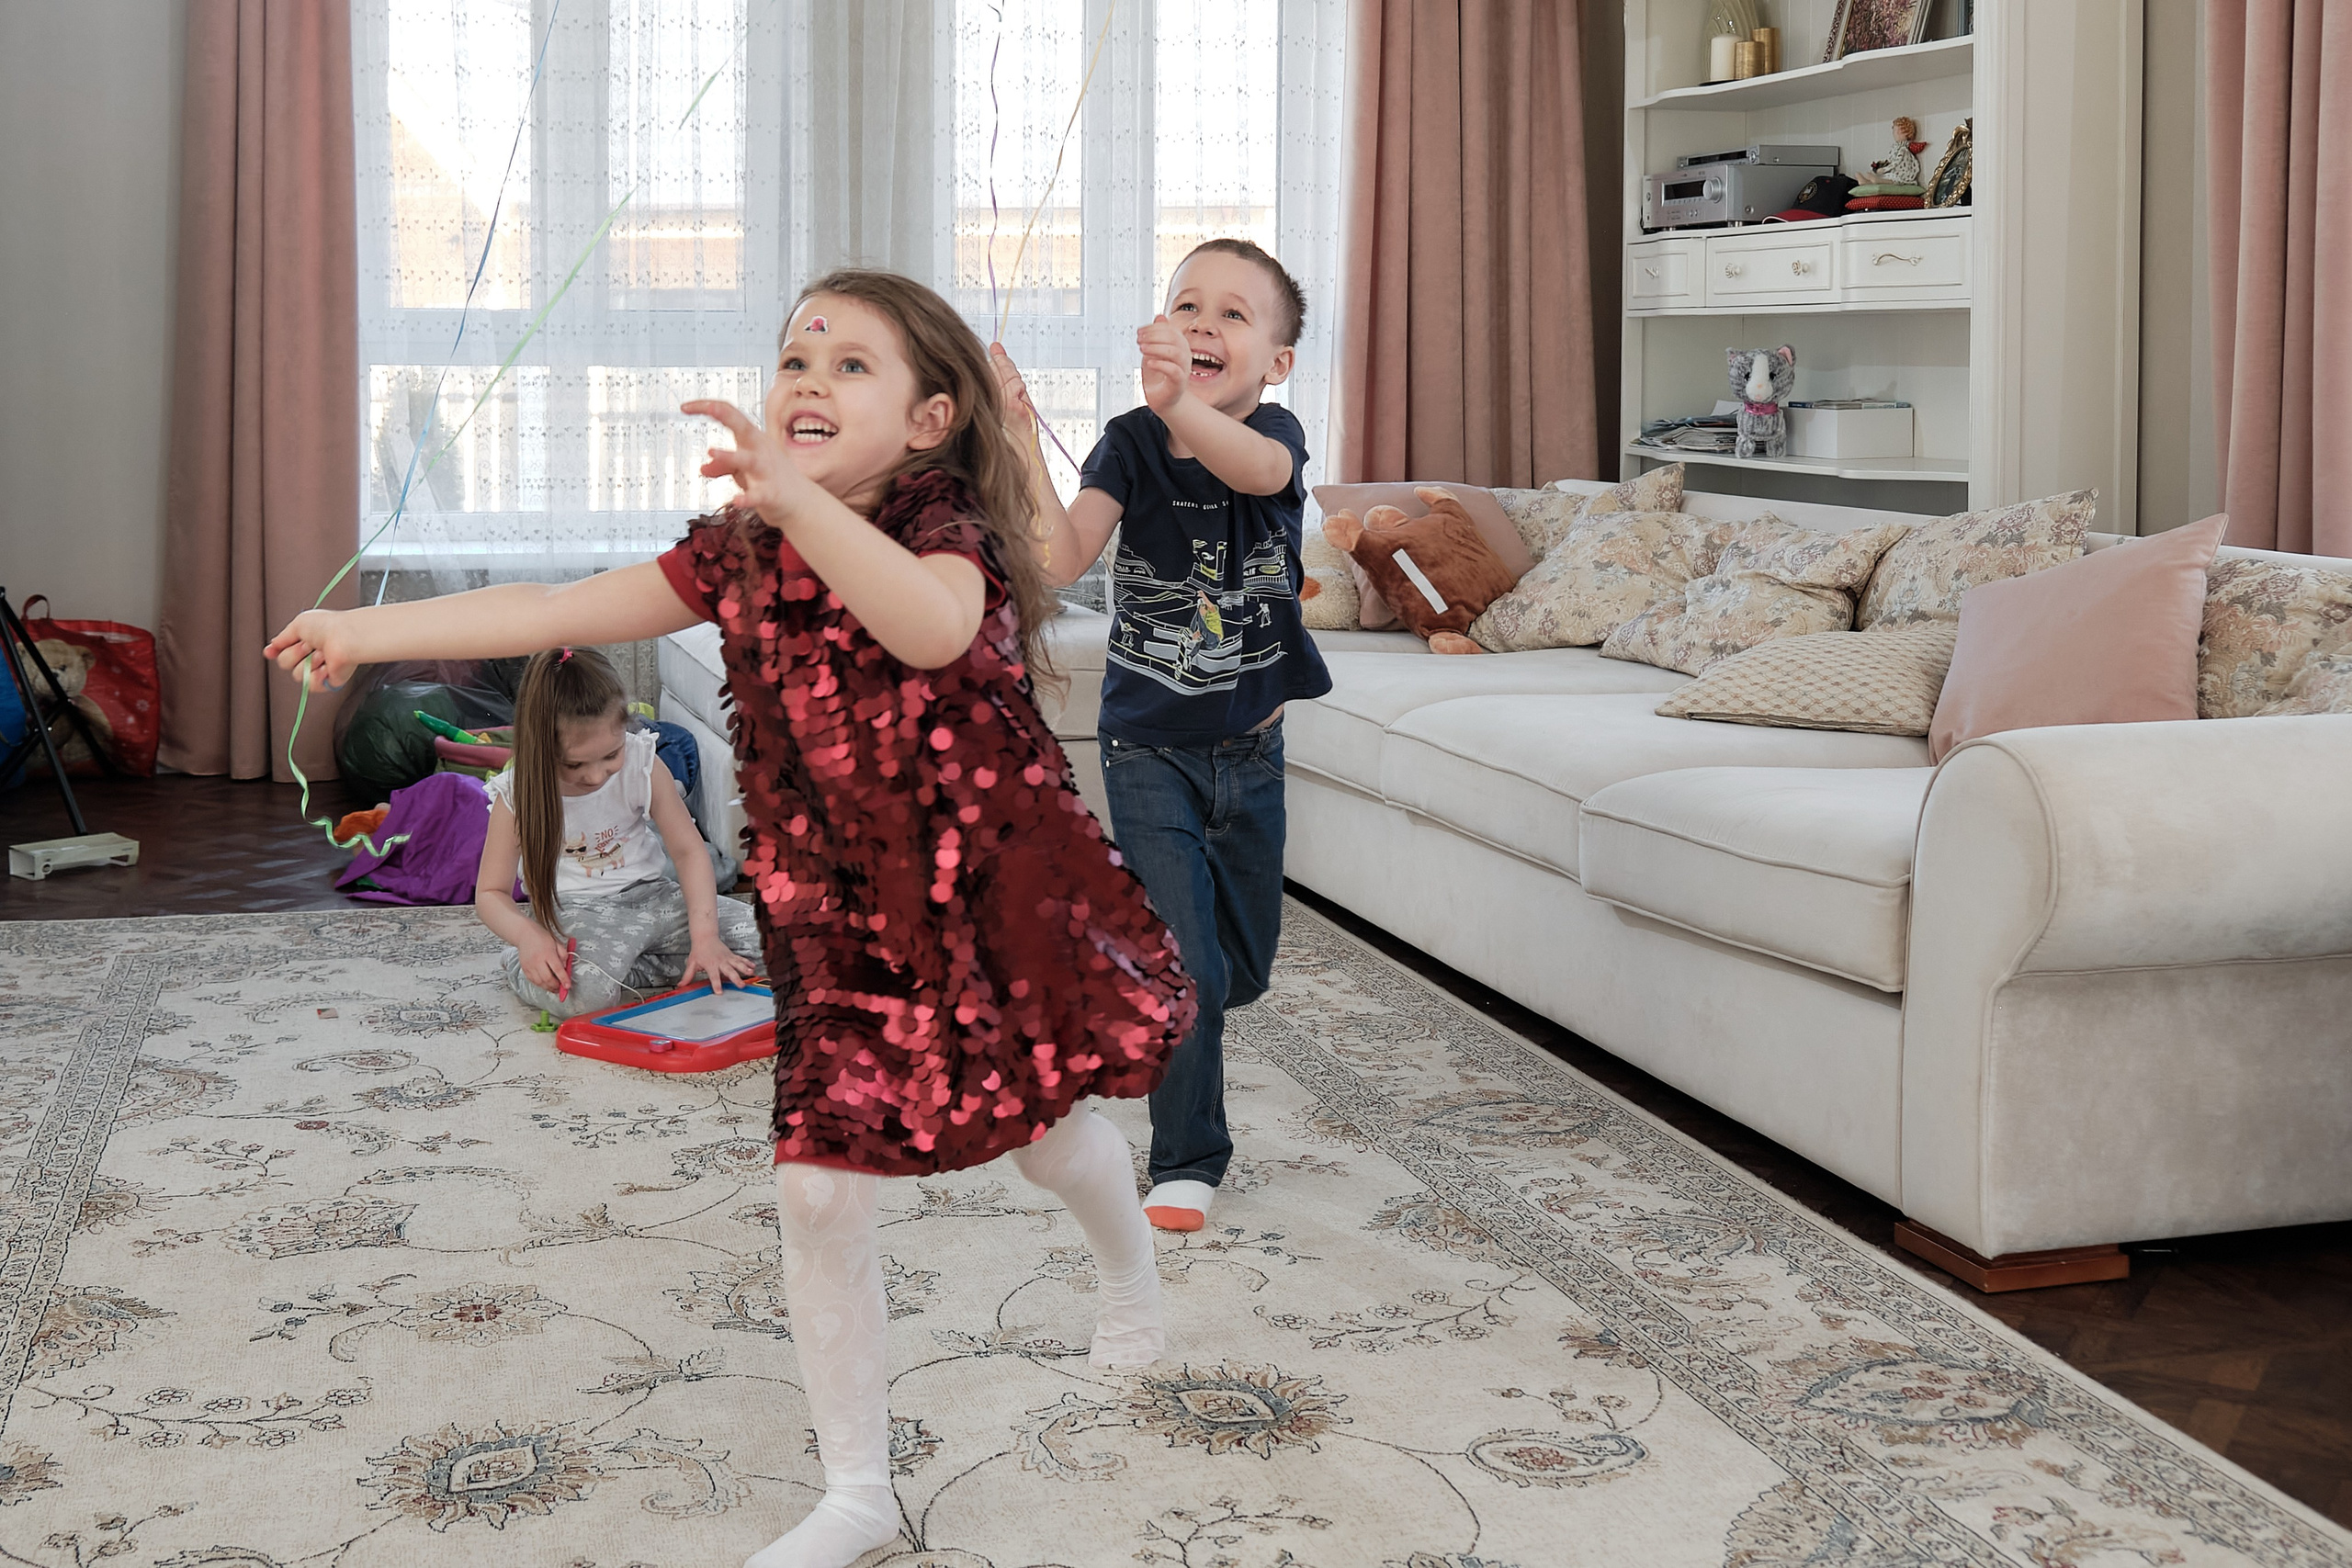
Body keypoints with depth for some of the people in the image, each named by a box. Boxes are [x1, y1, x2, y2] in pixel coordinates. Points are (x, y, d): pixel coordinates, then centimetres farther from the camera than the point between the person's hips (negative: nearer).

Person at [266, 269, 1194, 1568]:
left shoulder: (947, 532, -16)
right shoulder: (737, 555, 0)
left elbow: (934, 629, -41)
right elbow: (558, 610, 3)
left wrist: (801, 500, -52)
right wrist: (368, 631, 3)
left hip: (997, 890, -4)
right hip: (836, 920, 4)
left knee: (1050, 1127, 16)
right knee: (817, 1189, 0)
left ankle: (1129, 1266, 55)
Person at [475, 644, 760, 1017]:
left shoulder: (642, 764, -11)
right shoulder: (518, 795, -15)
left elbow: (689, 850, -6)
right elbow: (490, 892, -7)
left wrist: (704, 934, -19)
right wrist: (529, 935, -30)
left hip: (648, 892, 4)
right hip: (573, 911, -4)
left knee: (752, 936, -17)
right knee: (581, 992, -37)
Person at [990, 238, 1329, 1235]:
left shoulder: (1277, 435, -12)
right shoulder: (1132, 444, -10)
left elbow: (1256, 466, -39)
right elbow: (1061, 559, -24)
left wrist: (1181, 405, -60)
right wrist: (1021, 440, -37)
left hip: (1250, 747, 2)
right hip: (1151, 748, -2)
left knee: (1243, 969, 17)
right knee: (1187, 967, -8)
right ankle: (1186, 1162, 9)